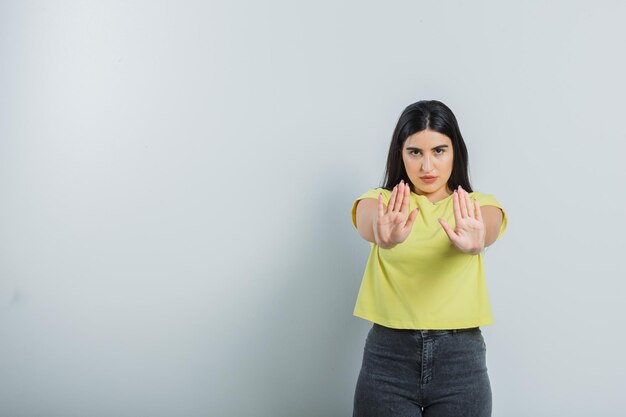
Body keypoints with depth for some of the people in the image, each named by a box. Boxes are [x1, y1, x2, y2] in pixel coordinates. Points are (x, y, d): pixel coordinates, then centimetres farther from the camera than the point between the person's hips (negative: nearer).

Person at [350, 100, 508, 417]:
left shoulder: (478, 206, 2)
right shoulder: (381, 202, 2)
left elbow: (489, 228, -22)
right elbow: (366, 223, -22)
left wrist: (475, 241, -46)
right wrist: (384, 236, -46)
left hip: (460, 358, 1)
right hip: (388, 356, 0)